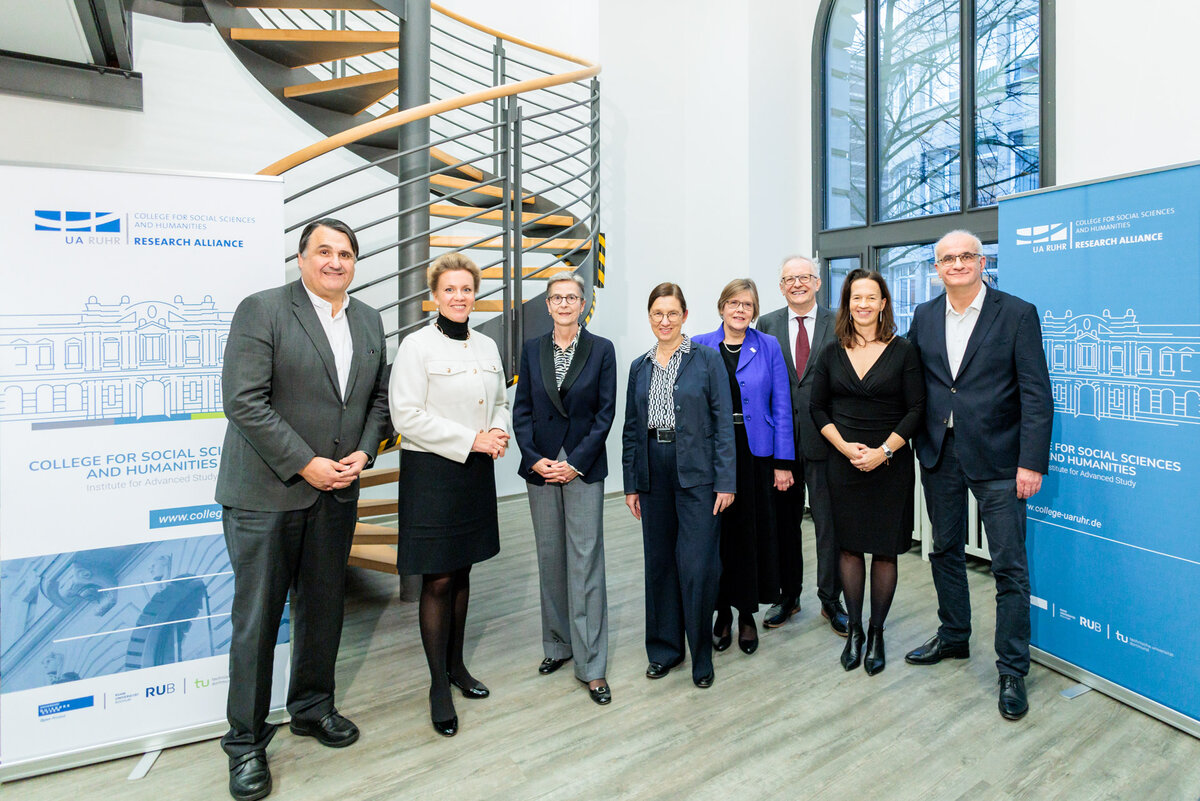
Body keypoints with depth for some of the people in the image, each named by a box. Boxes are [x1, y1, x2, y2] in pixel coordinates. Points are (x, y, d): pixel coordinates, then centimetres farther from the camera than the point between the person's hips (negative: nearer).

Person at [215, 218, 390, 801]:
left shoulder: (369, 321, 9)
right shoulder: (261, 310, -8)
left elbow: (379, 396, 12)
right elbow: (244, 401, -15)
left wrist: (364, 452, -4)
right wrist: (305, 463, -17)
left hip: (337, 492, 5)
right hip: (266, 493, -5)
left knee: (323, 609, 17)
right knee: (256, 618, 6)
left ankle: (312, 708, 37)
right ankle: (246, 741, 24)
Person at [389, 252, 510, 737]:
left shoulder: (487, 347, 10)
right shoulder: (417, 346, -8)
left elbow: (501, 402, 18)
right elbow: (406, 415, -15)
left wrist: (498, 433, -4)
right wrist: (471, 440, -17)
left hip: (476, 471, 6)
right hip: (431, 473, -6)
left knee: (462, 573, 16)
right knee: (438, 580, 1)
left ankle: (456, 664, 33)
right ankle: (438, 684, 17)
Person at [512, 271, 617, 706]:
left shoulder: (601, 350, 0)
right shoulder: (532, 350, 7)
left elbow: (605, 413, -3)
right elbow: (522, 410, 6)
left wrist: (575, 463, -11)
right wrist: (534, 458, -8)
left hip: (583, 468, -3)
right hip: (540, 467, 3)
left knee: (586, 562, -2)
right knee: (550, 559, 12)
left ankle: (592, 665, 8)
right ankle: (558, 645, 29)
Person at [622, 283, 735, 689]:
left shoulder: (707, 359, -1)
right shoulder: (639, 367, 11)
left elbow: (723, 422, -4)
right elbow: (631, 429, 12)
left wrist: (726, 481, -10)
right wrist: (631, 483, 8)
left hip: (697, 473, -4)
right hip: (654, 476, 4)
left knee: (697, 565, -3)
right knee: (659, 563, 12)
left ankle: (701, 655, 18)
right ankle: (664, 648, 29)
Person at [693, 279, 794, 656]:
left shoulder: (768, 347, 4)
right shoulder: (699, 347, 4)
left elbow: (781, 407, 2)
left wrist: (782, 462, -3)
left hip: (755, 452, 0)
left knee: (753, 531, 6)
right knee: (717, 532, 6)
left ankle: (747, 613, 23)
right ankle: (722, 612, 23)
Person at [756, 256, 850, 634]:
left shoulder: (837, 324, 3)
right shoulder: (767, 325, 7)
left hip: (824, 437, -1)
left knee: (829, 523, 6)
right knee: (784, 522, 12)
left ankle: (831, 600, 24)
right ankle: (788, 596, 28)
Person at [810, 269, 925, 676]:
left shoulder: (903, 352, -1)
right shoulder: (831, 354, 5)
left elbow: (916, 409, -4)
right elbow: (819, 409, 4)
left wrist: (882, 450, -14)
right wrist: (846, 446, -10)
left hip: (891, 465, -1)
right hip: (842, 463, 2)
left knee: (885, 550, 6)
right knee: (849, 546, 9)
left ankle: (877, 633, 23)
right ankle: (854, 629, 24)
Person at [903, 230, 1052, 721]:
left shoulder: (1017, 314, -6)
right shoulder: (924, 316, 7)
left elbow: (1036, 394, -9)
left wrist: (1032, 462, -14)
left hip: (996, 458, -4)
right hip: (939, 456, 4)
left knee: (1009, 566, 2)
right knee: (945, 550, 17)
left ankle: (1012, 669, 18)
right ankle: (953, 637, 36)